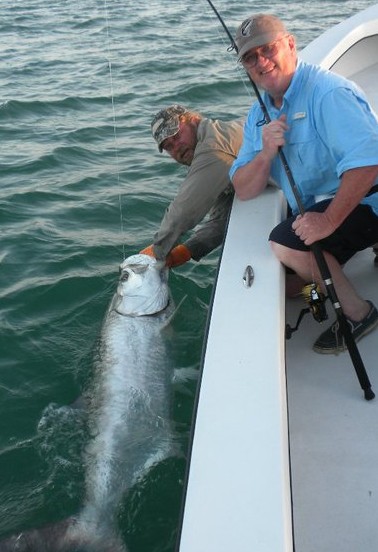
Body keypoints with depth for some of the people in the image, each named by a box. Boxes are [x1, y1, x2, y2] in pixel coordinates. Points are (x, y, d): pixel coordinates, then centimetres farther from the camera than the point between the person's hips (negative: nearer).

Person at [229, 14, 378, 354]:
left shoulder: (327, 92, -21)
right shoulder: (260, 114, 5)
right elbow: (244, 191, -1)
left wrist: (329, 220, -35)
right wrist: (266, 153, -20)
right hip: (317, 207, 9)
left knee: (285, 243, -29)